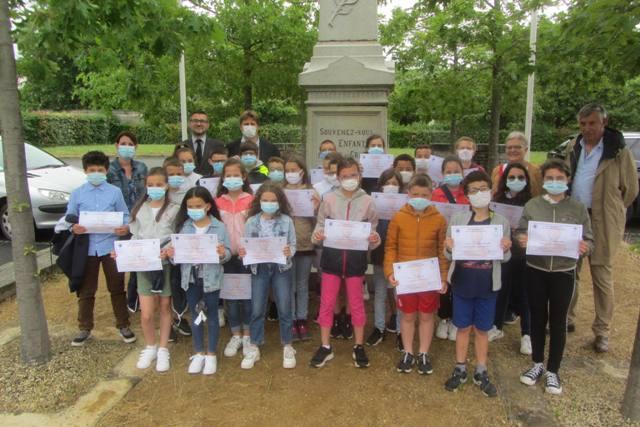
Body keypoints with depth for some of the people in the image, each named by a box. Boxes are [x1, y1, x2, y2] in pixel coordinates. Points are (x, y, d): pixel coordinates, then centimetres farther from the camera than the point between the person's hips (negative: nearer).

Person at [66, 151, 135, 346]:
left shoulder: (115, 192, 1)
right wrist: (73, 228, -17)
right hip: (87, 247, 1)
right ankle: (85, 328, 28)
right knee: (86, 290, 12)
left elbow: (125, 216, 2)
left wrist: (126, 228, -19)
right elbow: (69, 218, 5)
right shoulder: (77, 193, 3)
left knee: (117, 288, 9)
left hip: (111, 246, -1)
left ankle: (123, 326, 23)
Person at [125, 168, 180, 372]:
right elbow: (135, 236, 9)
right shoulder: (139, 209, 6)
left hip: (166, 264, -2)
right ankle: (150, 347, 26)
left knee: (165, 307, 11)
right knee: (146, 314, 0)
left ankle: (163, 350, 26)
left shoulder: (174, 210, -4)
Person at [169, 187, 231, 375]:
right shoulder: (184, 227, 1)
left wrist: (223, 254, -30)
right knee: (195, 315, 15)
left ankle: (211, 355, 25)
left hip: (211, 278, -3)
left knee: (211, 315, 11)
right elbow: (179, 250, 4)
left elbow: (227, 252, -9)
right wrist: (171, 253, -17)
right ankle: (198, 353, 30)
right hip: (190, 278, 3)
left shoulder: (219, 227, -8)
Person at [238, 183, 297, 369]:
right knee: (257, 310, 8)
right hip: (259, 268, 1)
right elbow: (246, 247, 1)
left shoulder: (287, 221, -6)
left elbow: (293, 245, -4)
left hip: (282, 268, -1)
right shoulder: (251, 222, -3)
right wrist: (242, 253, -21)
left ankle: (287, 347, 24)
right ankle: (254, 348, 23)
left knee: (284, 309, 8)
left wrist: (289, 252, -25)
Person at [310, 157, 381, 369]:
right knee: (326, 303, 7)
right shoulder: (329, 199, -1)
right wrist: (317, 236, -18)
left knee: (356, 304, 12)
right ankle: (325, 347, 23)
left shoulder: (367, 201, -1)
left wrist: (374, 239, -19)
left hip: (356, 258, 0)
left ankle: (359, 347, 28)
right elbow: (320, 226, 3)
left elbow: (372, 231, 3)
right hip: (332, 257, 0)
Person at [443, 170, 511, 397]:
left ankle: (481, 373, 28)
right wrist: (448, 248, -23)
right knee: (463, 328, 11)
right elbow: (448, 254, 0)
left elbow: (505, 258, 2)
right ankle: (460, 370, 27)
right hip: (462, 283, 0)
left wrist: (506, 249, -20)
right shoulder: (457, 219, -4)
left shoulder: (501, 222, -2)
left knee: (481, 330, 12)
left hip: (488, 285, 0)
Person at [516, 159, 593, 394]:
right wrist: (521, 240, -21)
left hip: (564, 273, -1)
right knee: (538, 317, 12)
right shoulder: (532, 205, -1)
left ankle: (552, 371, 23)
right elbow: (520, 232, 2)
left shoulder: (578, 208, -2)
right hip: (535, 270, 1)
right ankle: (537, 364, 30)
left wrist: (585, 247, -22)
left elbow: (589, 240, 0)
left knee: (558, 320, 8)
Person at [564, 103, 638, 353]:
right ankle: (567, 319, 27)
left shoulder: (618, 151, -6)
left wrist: (610, 212, 2)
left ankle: (602, 331, 15)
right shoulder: (573, 147, 9)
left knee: (602, 277, 4)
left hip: (601, 224, -4)